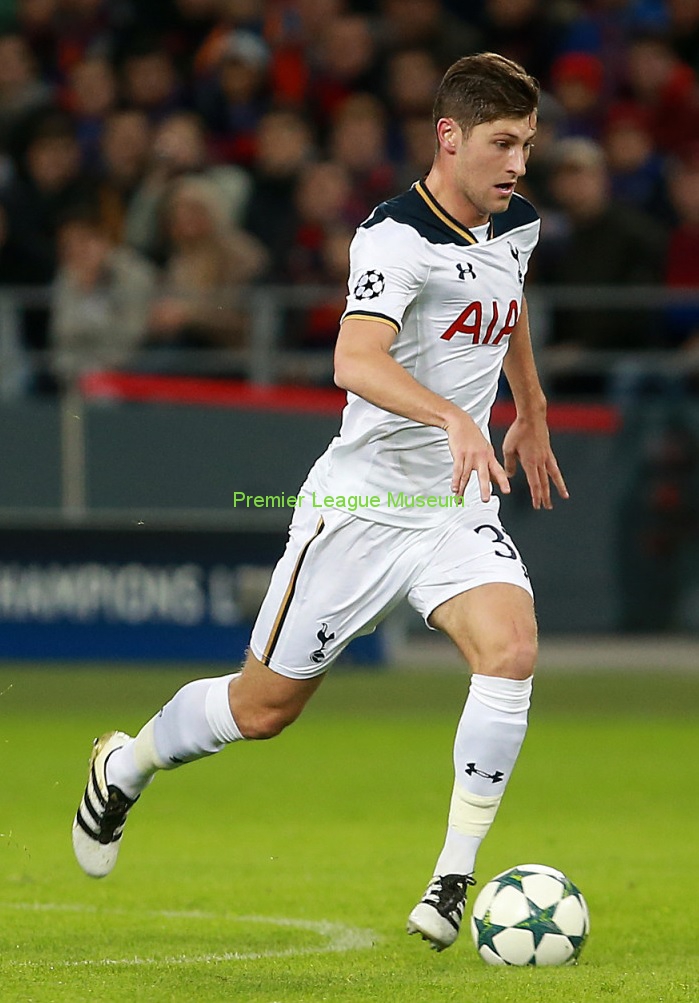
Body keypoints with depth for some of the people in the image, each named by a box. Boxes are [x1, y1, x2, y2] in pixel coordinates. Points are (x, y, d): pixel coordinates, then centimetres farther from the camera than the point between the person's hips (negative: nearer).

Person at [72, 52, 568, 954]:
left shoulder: (516, 224, 4)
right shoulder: (397, 237, -21)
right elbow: (356, 361, -38)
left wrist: (532, 417, 36)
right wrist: (454, 418, -52)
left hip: (457, 507, 5)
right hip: (363, 499, -5)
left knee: (511, 648, -23)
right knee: (266, 704, 6)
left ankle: (453, 879, -16)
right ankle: (125, 768, 37)